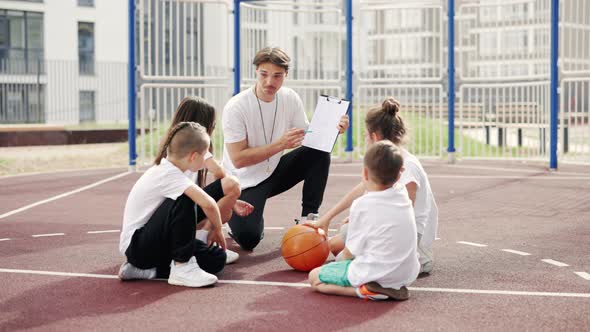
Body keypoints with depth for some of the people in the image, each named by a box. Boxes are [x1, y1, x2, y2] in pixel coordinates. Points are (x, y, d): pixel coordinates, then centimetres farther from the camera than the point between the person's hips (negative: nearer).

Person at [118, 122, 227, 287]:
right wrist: (217, 229, -13)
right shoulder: (169, 175, -21)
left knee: (216, 259, -4)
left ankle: (145, 270, 1)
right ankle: (182, 267, -21)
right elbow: (208, 203, -31)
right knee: (184, 200, -29)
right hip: (137, 246, -10)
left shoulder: (165, 168, 7)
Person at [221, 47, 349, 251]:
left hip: (274, 172, 5)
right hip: (244, 183, -5)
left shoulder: (290, 99, -6)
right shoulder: (235, 108, -22)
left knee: (319, 153, -17)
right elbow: (238, 159, -24)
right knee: (248, 239, -25)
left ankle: (308, 218, -5)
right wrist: (280, 144, -30)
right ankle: (239, 217, 12)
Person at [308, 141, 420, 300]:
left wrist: (342, 257, 12)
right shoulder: (402, 194, 0)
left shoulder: (362, 205, -16)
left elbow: (350, 252, -6)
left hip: (376, 274, -7)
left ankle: (366, 291, -13)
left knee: (314, 277, 7)